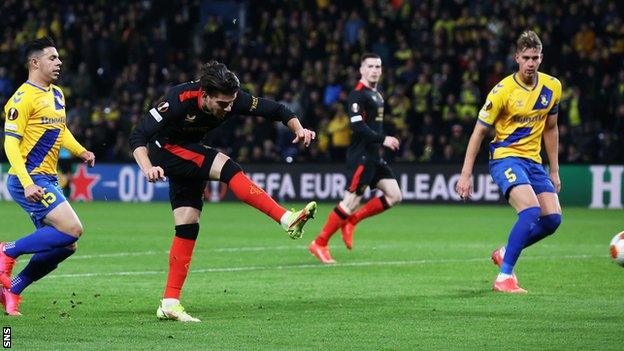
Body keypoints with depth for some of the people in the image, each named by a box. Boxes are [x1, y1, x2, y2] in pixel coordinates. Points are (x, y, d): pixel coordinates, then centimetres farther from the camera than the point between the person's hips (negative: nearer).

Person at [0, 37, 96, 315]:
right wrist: (27, 183, -26)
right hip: (28, 180, -9)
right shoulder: (24, 98, -12)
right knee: (72, 229, -20)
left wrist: (80, 151, 9)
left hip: (48, 180, 9)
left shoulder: (57, 94, 16)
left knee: (66, 245, 6)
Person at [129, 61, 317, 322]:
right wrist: (147, 168, -44)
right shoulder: (180, 99, -31)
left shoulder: (234, 99, -18)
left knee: (188, 228, -1)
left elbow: (276, 110, -10)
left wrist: (298, 129, -28)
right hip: (165, 148, -6)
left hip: (190, 157, 6)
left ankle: (170, 304, 2)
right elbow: (138, 136, -29)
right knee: (227, 168, -28)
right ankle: (287, 220, -34)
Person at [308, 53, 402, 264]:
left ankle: (351, 220, 11)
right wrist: (382, 140, -25)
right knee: (352, 201, -11)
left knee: (394, 196, 4)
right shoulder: (358, 95, -13)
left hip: (374, 156, 9)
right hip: (360, 156, -9)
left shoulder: (376, 95, 17)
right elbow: (358, 126, -23)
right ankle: (319, 244, -3)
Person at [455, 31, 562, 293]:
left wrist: (554, 171, 16)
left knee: (553, 218, -5)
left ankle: (505, 253, 19)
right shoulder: (503, 91, -14)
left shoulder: (552, 87, 2)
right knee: (531, 210, -26)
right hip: (505, 157, -6)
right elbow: (479, 131, -8)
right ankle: (504, 277, -21)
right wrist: (466, 174, -10)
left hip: (533, 161, 6)